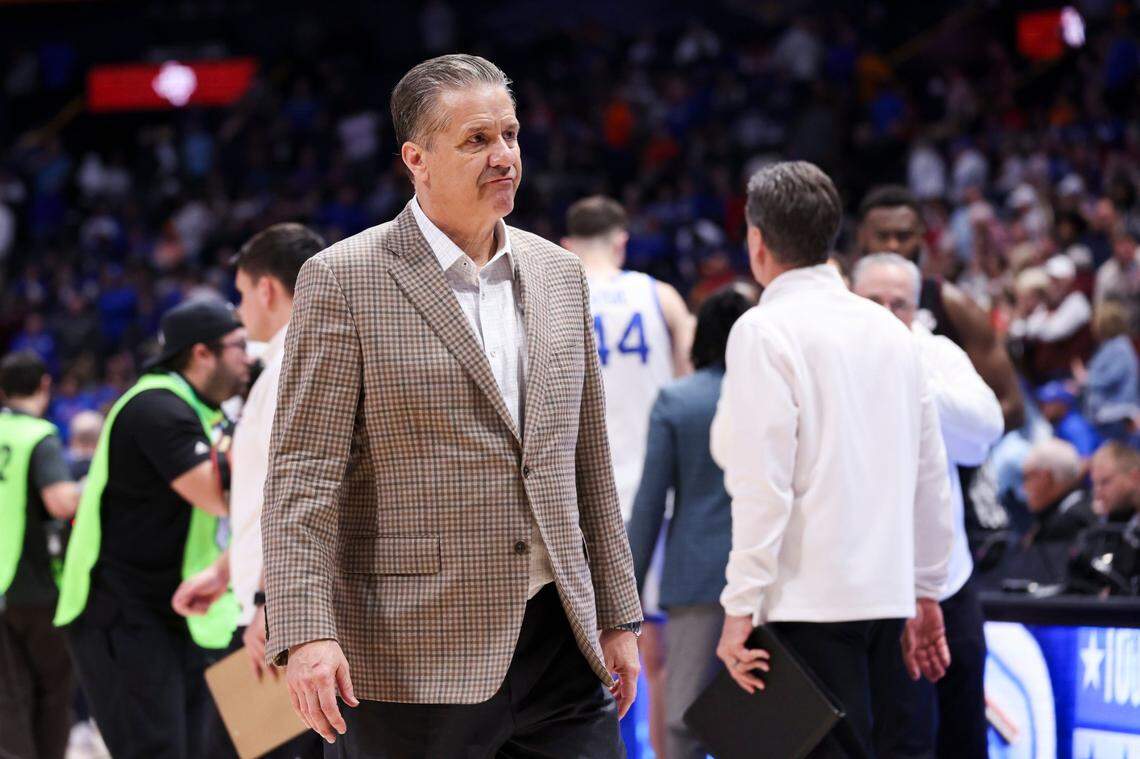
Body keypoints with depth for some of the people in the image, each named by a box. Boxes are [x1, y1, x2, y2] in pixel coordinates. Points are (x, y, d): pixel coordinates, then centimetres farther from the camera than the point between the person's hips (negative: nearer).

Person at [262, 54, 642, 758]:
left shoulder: (559, 275, 14)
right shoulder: (343, 281, -4)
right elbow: (303, 473, -8)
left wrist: (617, 618, 16)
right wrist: (307, 631, -18)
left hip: (559, 642, 5)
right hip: (415, 660, -5)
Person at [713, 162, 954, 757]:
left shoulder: (764, 332, -8)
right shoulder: (889, 329, 13)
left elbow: (761, 483, -15)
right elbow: (932, 477, 16)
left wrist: (741, 608, -13)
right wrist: (926, 593, 22)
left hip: (808, 602, -7)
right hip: (886, 596, 7)